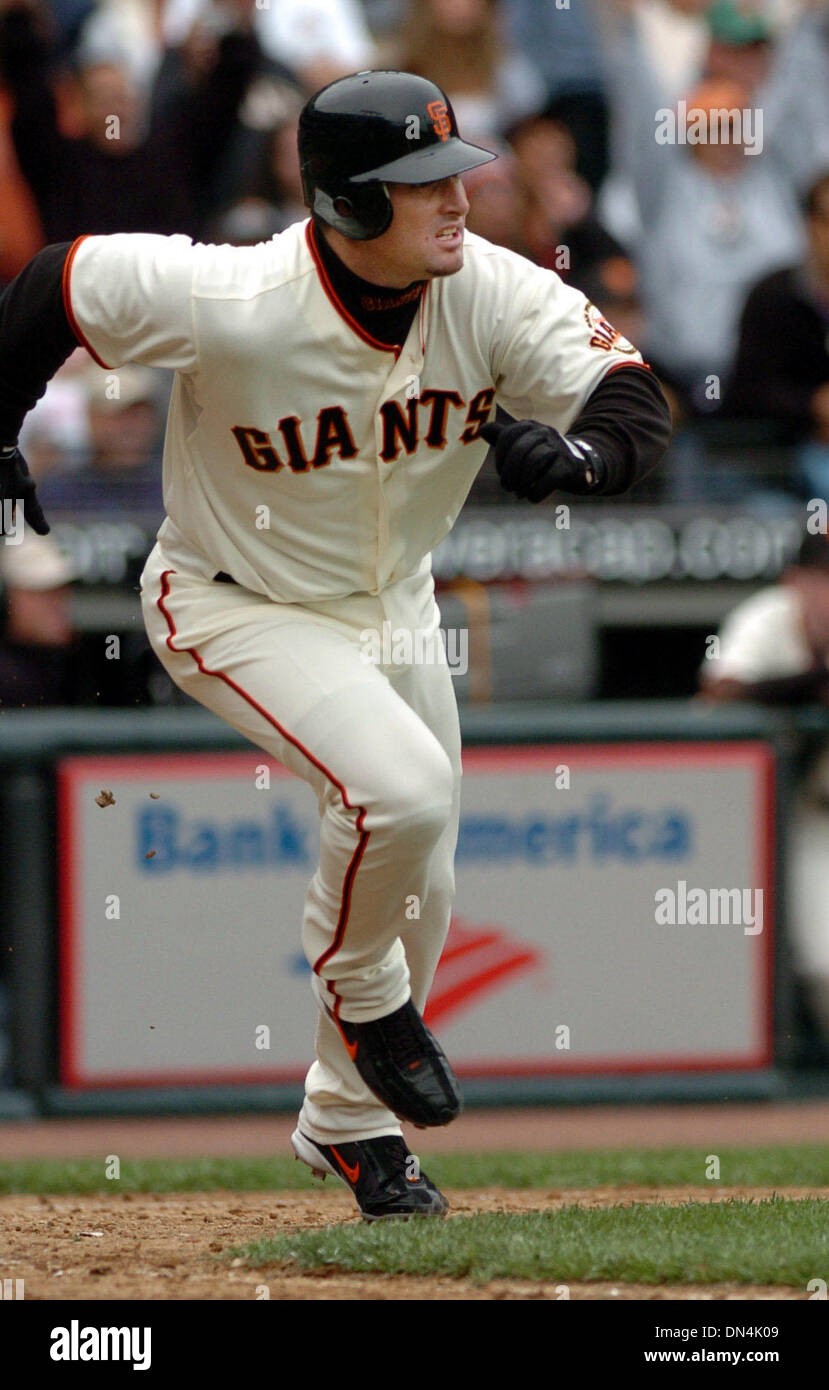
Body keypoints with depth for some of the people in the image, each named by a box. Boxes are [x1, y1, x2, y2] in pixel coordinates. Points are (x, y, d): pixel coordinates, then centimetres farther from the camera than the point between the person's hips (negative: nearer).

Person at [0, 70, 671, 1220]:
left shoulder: (492, 293, -21)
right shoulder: (232, 306, -32)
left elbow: (637, 406, -26)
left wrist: (575, 453, -47)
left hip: (393, 606, 6)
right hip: (239, 605, -6)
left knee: (419, 890, 13)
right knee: (399, 784, -29)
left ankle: (350, 1122, 37)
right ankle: (364, 999, 1)